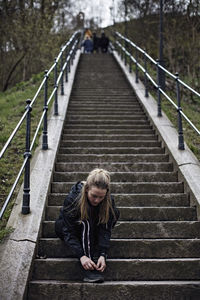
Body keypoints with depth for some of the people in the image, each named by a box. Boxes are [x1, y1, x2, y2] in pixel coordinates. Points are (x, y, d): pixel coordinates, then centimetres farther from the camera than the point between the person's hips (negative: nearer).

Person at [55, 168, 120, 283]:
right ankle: (88, 269, -40)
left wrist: (103, 255, -41)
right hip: (65, 226, -3)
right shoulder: (73, 198, -32)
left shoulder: (109, 201, -24)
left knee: (115, 213, -25)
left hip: (93, 229, 3)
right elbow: (69, 233, -32)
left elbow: (105, 230, -26)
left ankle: (96, 260, -27)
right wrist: (82, 256, -43)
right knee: (86, 222, -38)